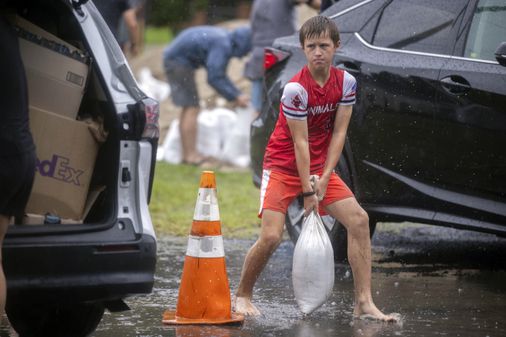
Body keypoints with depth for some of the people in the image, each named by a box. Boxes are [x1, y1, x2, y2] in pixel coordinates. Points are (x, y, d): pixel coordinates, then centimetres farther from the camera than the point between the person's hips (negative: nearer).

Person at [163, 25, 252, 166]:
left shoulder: (224, 39, 7)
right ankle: (191, 155, -11)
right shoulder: (223, 45, -23)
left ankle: (187, 153, 18)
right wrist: (235, 97, -18)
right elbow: (214, 78, -26)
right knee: (192, 108, -10)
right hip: (179, 61, -11)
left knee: (189, 108, 14)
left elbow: (219, 75, 15)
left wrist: (236, 95, 11)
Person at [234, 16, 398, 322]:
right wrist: (307, 190, -19)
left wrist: (324, 179, -13)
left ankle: (364, 302, -7)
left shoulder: (346, 82, -6)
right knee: (271, 236, -17)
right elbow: (300, 142, -20)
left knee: (359, 219, -9)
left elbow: (339, 133, -6)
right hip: (283, 166, -5)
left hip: (320, 166, 5)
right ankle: (243, 295, 8)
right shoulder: (295, 89, -21)